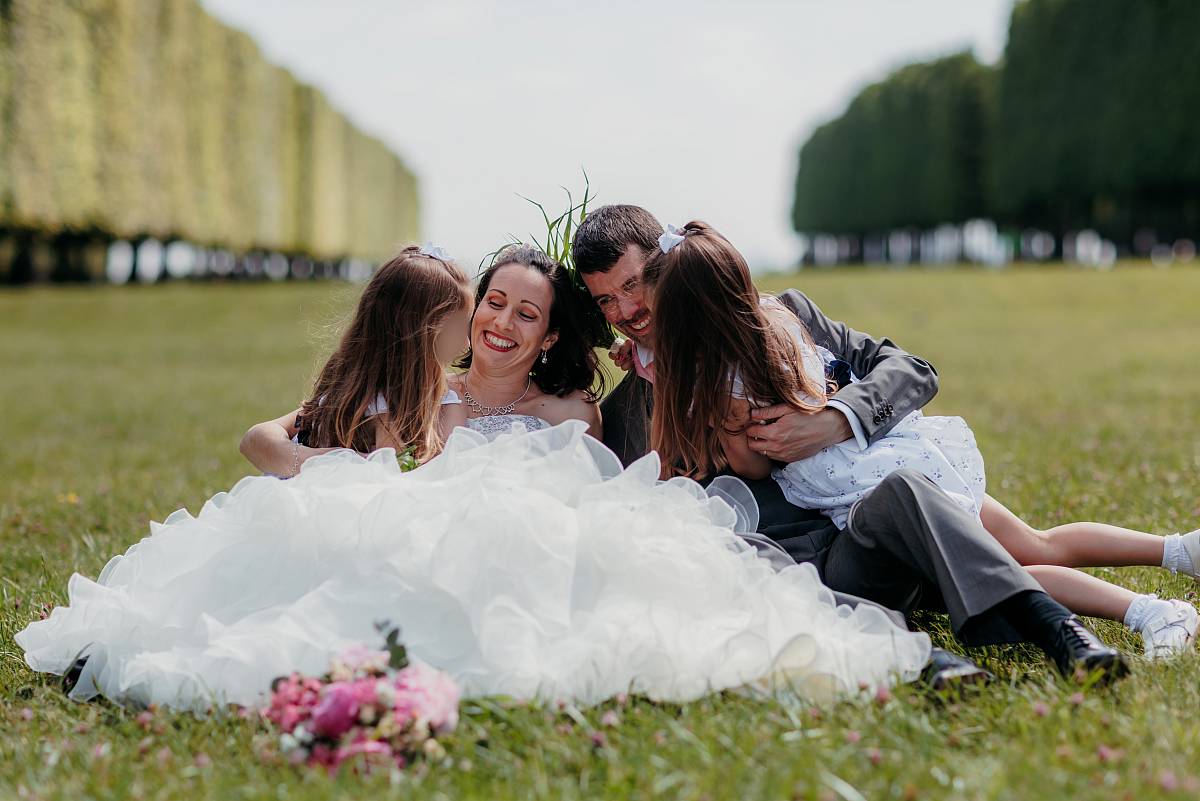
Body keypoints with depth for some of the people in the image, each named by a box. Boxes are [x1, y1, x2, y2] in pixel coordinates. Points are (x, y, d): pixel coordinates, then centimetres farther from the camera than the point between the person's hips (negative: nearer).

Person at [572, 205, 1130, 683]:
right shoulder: (619, 417, 20)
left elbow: (913, 372, 7)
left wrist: (832, 424, -11)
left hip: (849, 557, 0)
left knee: (900, 489, -33)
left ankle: (1058, 630, -43)